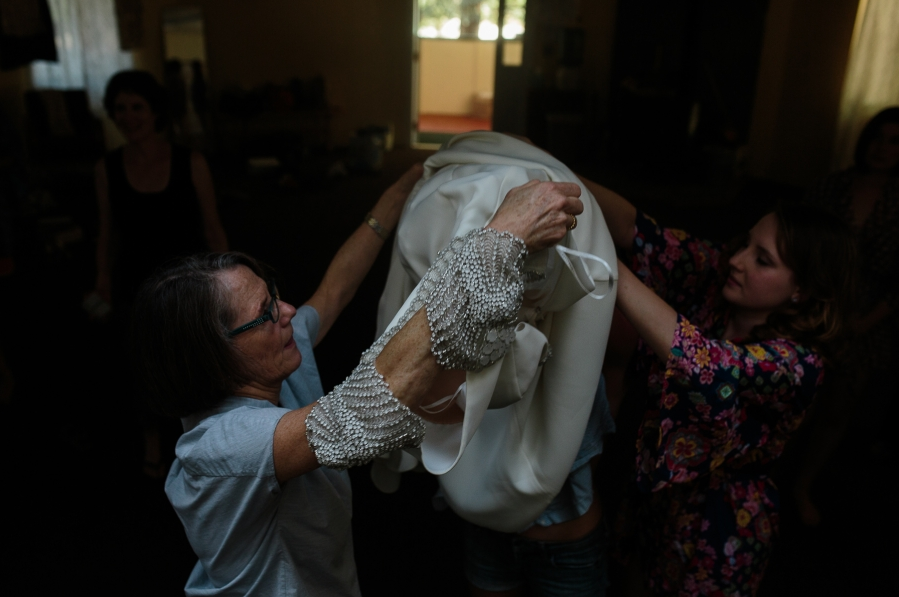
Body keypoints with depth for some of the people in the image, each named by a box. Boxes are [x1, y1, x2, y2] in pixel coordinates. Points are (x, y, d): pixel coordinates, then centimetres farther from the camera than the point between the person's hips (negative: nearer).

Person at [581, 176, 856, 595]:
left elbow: (706, 365, -46)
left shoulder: (797, 361, -28)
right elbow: (637, 231, -24)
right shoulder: (716, 277, -14)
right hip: (653, 490, 5)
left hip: (716, 525, -4)